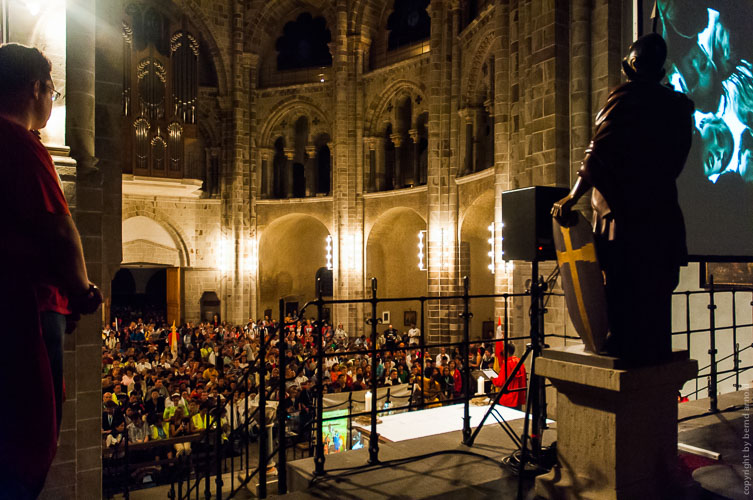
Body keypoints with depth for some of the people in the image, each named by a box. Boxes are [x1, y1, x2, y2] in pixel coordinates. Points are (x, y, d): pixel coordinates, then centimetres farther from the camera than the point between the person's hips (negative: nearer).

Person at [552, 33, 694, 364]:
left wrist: (572, 198, -11)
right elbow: (676, 160, 13)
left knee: (621, 287, -1)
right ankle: (656, 349, 20)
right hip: (663, 210, 6)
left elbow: (599, 154, -14)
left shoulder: (624, 97, -8)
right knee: (656, 286, 13)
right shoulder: (679, 105, 11)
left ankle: (623, 349, 2)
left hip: (623, 211, -6)